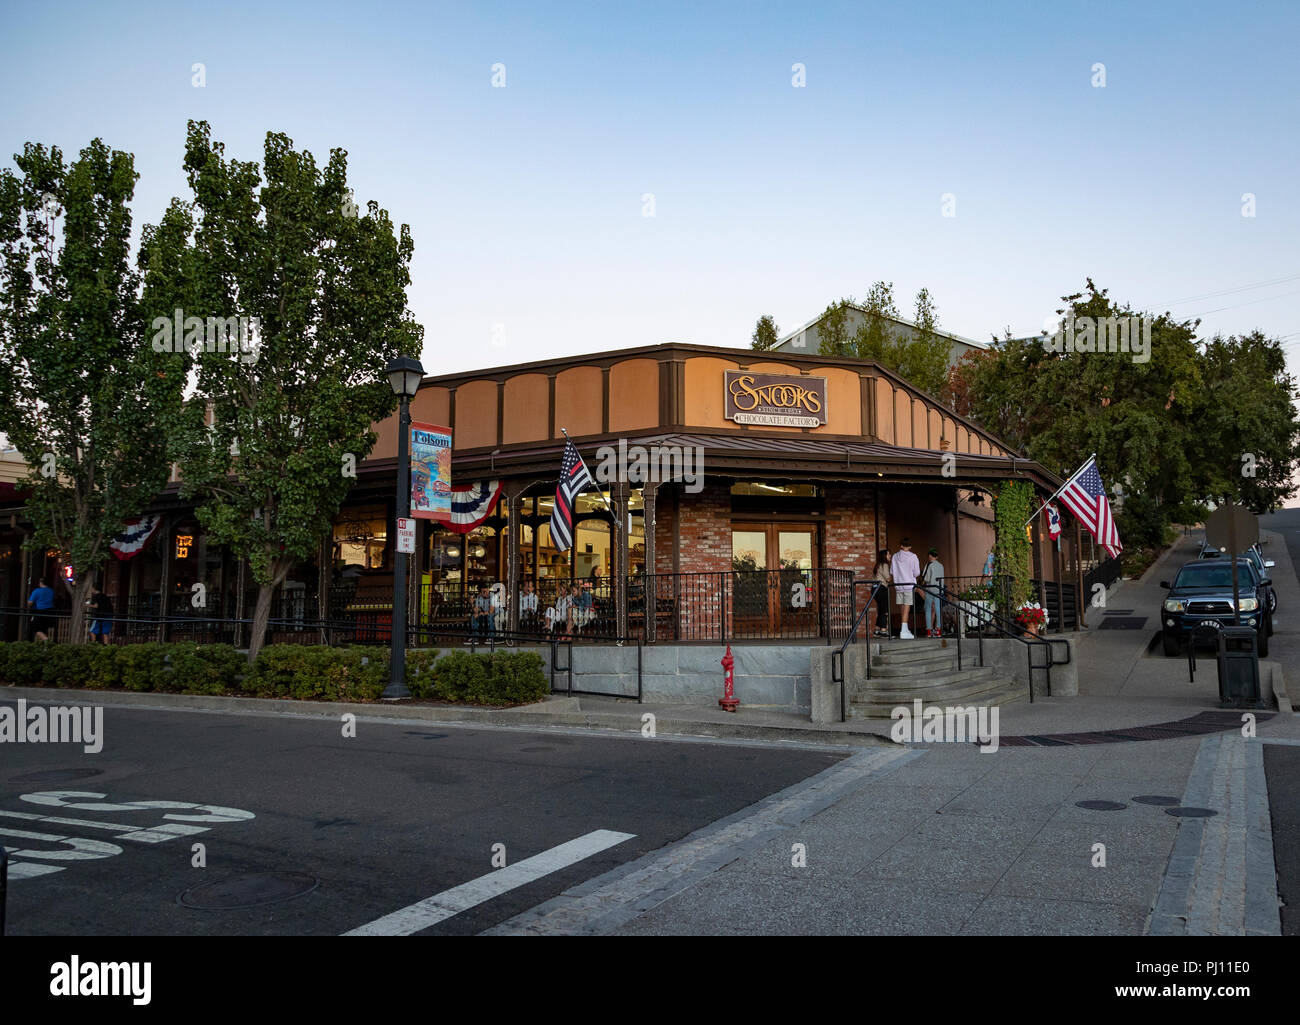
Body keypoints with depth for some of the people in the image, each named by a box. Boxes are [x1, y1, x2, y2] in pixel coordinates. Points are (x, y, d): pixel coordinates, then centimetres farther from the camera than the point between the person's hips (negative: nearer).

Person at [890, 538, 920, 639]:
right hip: (909, 584, -4)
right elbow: (916, 573, -5)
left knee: (902, 607, 10)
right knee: (907, 608, -6)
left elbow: (891, 572, 8)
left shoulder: (895, 556, 4)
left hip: (898, 585, 4)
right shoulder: (913, 556, -5)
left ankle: (905, 629, 19)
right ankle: (903, 631, -11)